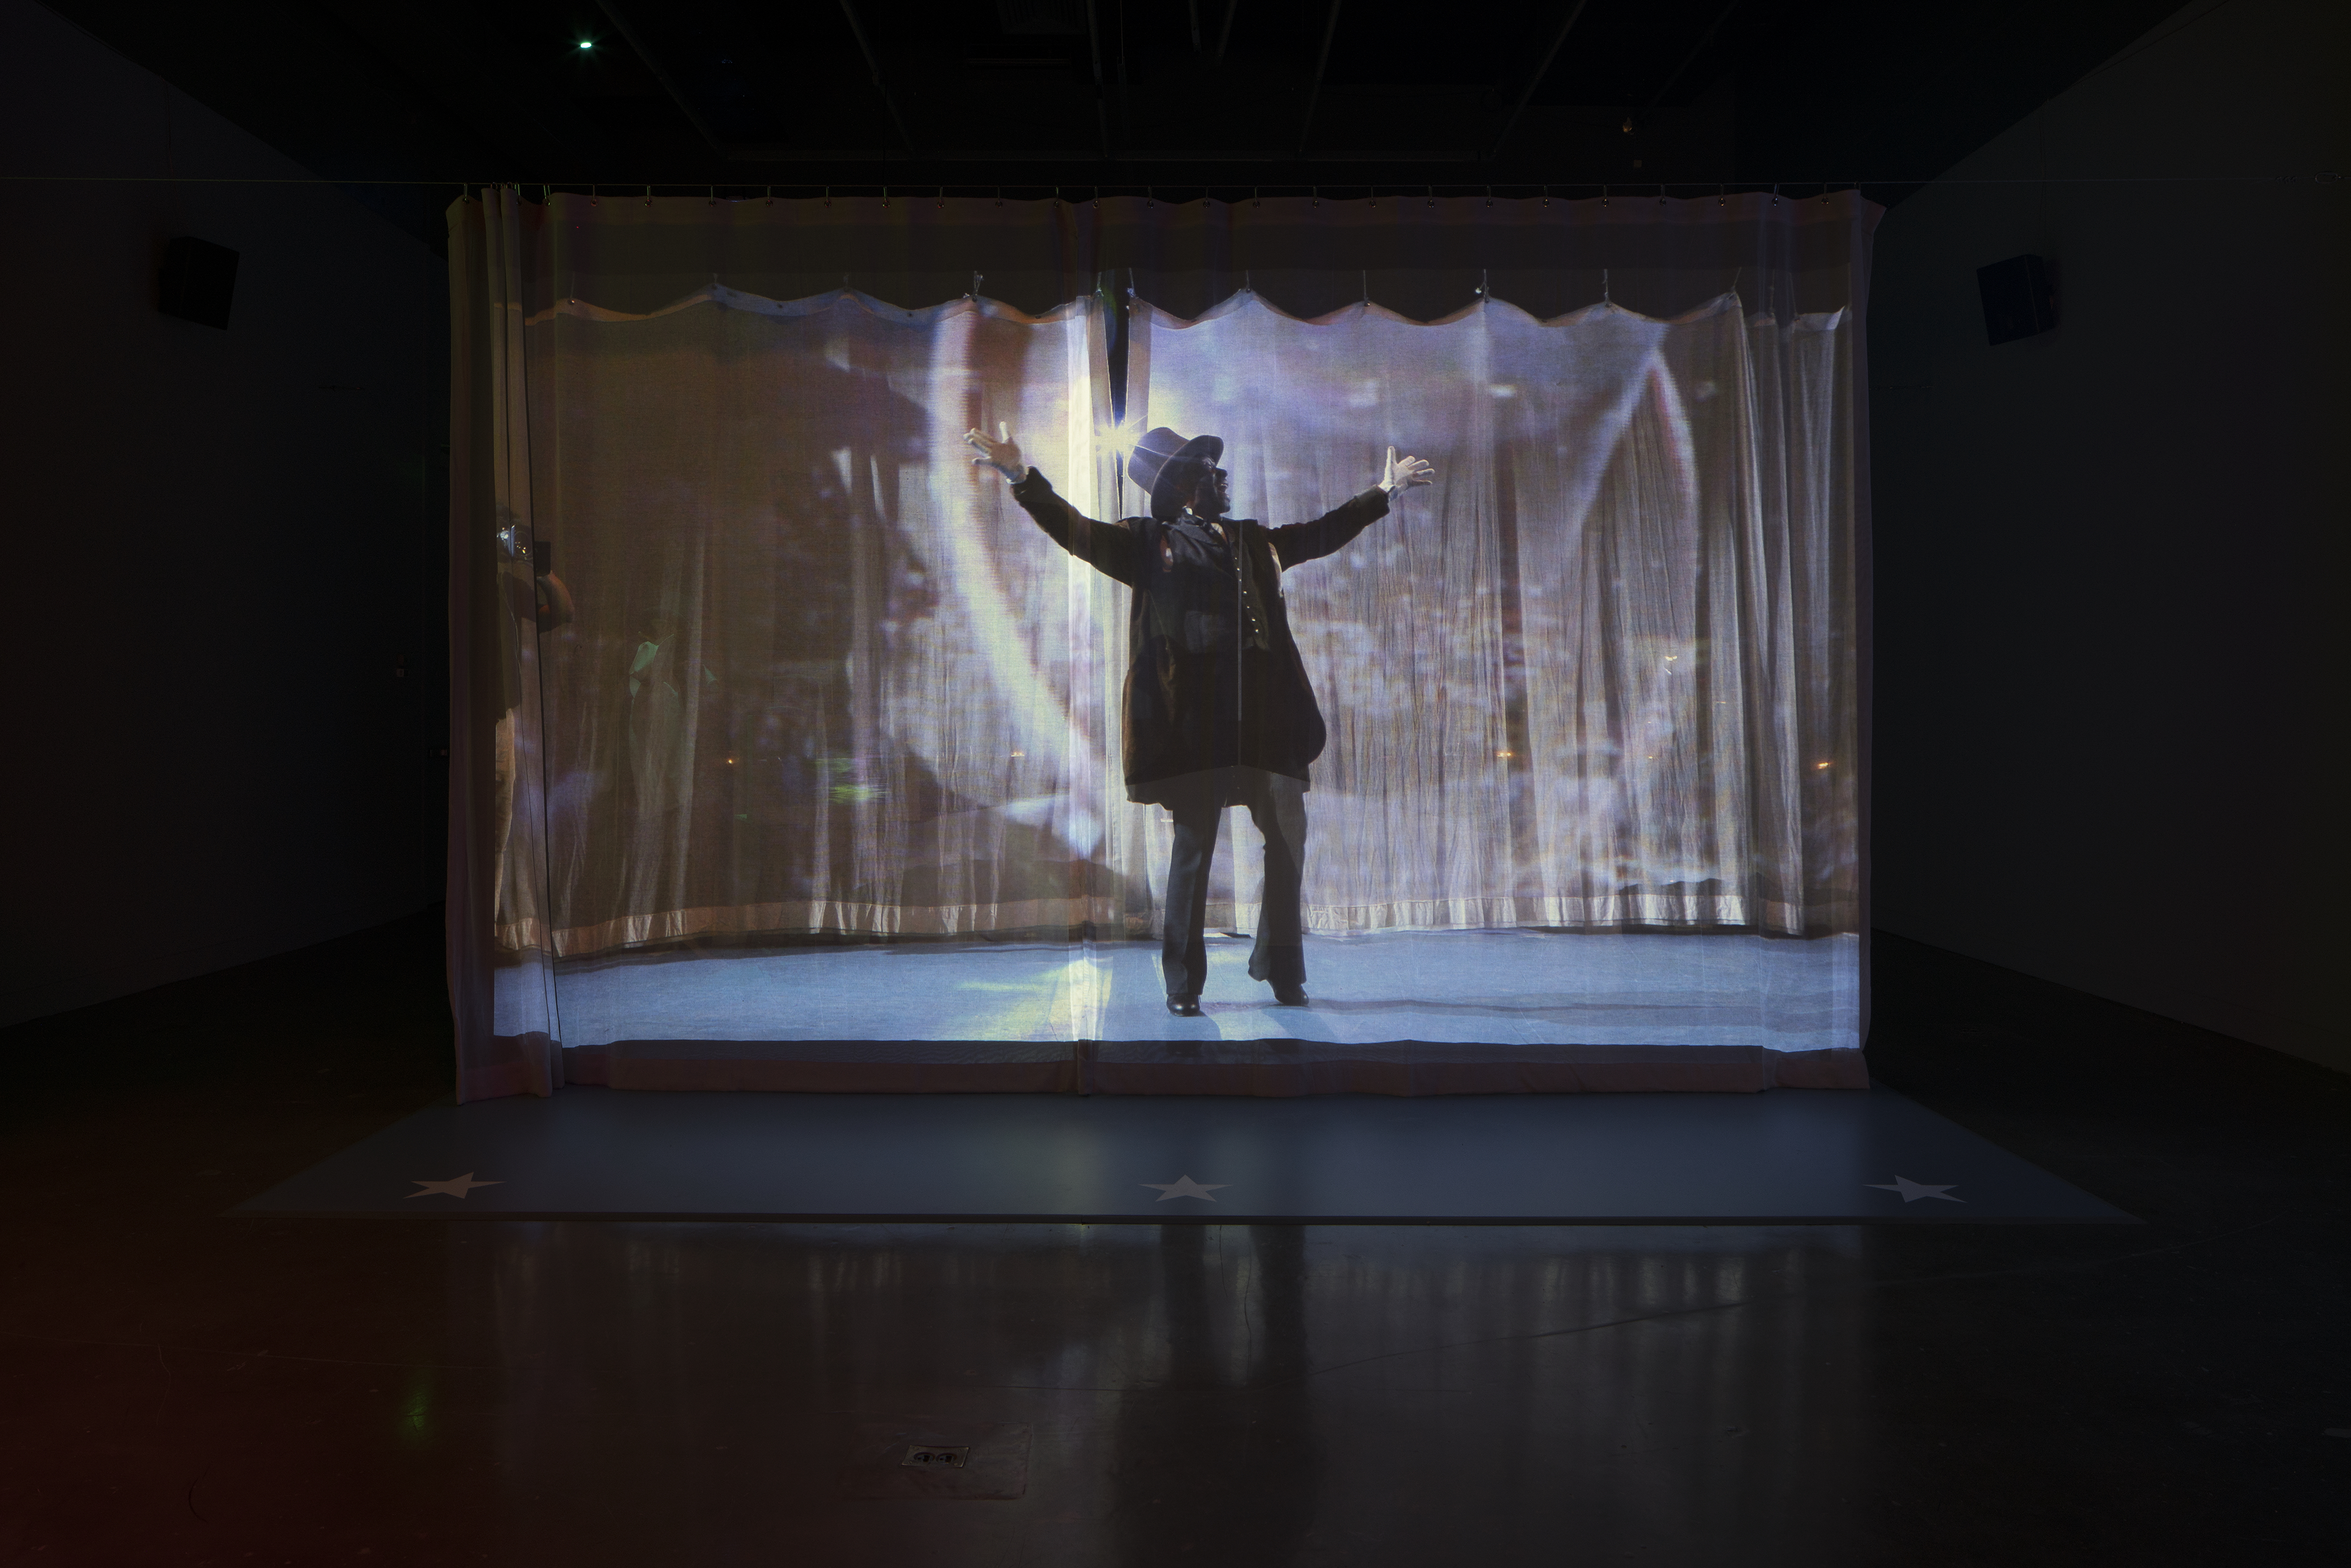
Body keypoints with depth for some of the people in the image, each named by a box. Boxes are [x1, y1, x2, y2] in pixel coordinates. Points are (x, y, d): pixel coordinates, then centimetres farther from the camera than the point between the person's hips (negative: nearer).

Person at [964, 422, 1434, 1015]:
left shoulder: (1256, 540, 23)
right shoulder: (1150, 542, 7)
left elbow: (1323, 533, 36)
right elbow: (1077, 531, -2)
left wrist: (1386, 491, 43)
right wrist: (1023, 478, -15)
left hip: (1268, 717, 5)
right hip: (1196, 720, -5)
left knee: (1289, 837, 6)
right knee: (1194, 845, -1)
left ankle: (1280, 967, 24)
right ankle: (1183, 983, 8)